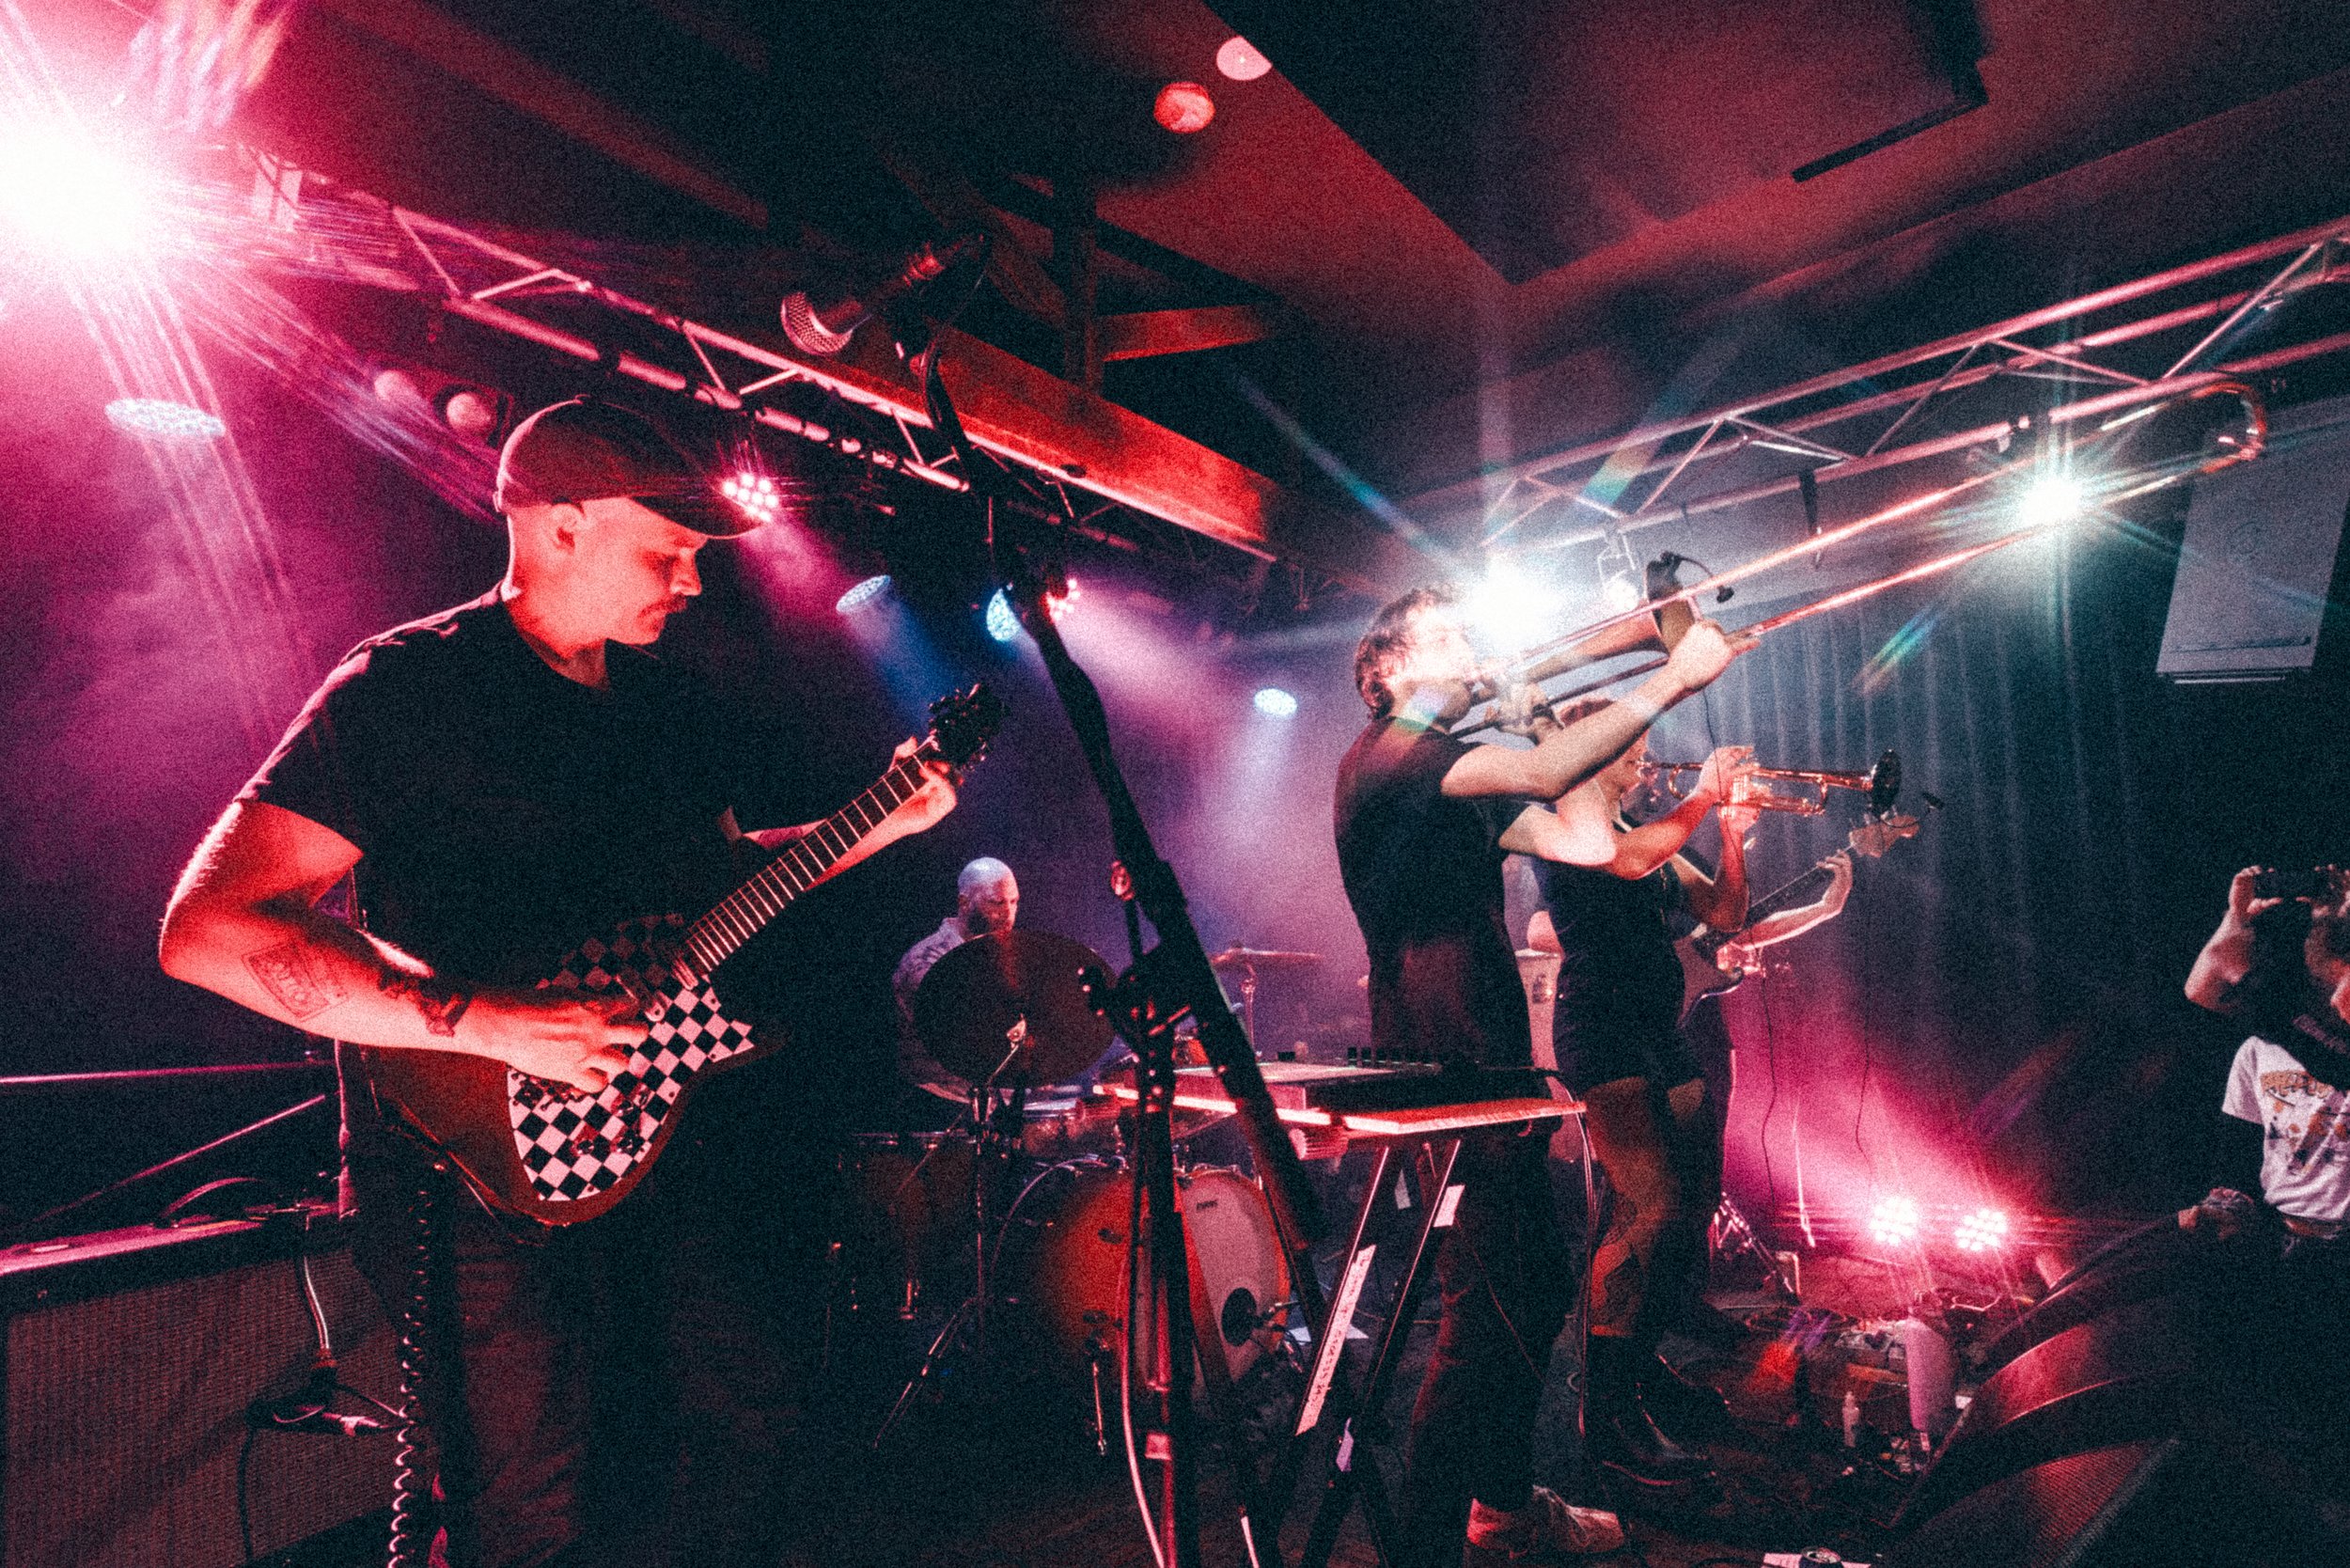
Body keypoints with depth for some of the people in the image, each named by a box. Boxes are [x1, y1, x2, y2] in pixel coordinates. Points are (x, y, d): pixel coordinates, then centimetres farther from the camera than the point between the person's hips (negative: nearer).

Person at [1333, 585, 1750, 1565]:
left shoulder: (1455, 774, 18)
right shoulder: (1382, 758, -13)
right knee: (1484, 1318, -5)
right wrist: (1673, 679, -21)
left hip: (1484, 1076, 10)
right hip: (1440, 1083, -10)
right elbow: (1541, 775, -27)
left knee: (1537, 1293, 19)